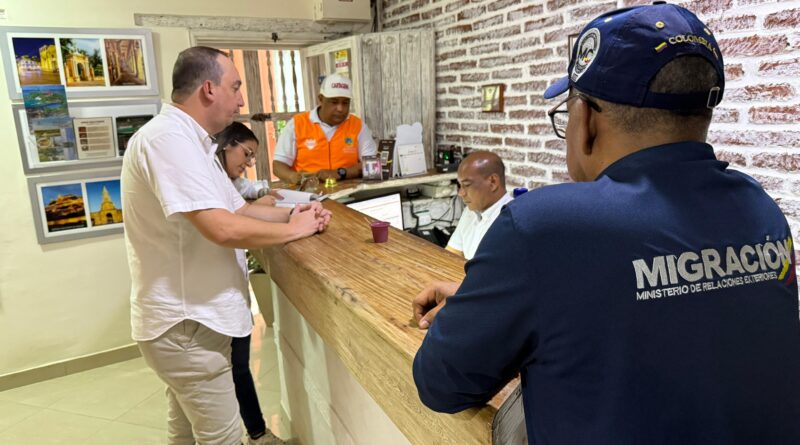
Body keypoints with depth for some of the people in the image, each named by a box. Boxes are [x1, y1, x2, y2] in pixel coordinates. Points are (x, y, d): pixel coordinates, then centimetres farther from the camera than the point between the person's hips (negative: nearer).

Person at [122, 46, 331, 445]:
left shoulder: (186, 140, 14)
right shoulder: (168, 138, -21)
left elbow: (238, 209, 15)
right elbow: (222, 227, -29)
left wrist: (293, 213, 0)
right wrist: (295, 230, -15)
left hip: (187, 317, 10)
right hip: (186, 323, -10)